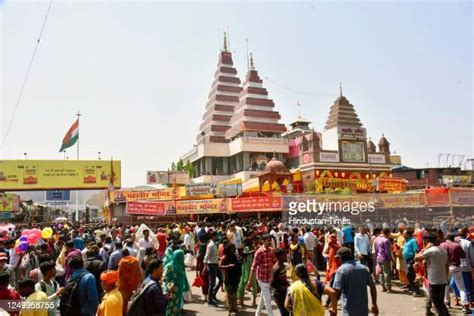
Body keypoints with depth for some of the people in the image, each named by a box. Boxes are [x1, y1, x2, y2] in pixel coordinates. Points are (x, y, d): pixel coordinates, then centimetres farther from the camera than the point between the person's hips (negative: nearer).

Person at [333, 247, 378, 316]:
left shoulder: (341, 270, -11)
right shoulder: (364, 268, 7)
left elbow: (337, 291, -18)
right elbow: (372, 286, 11)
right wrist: (374, 304, 20)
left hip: (349, 309, -6)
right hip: (363, 308, 6)